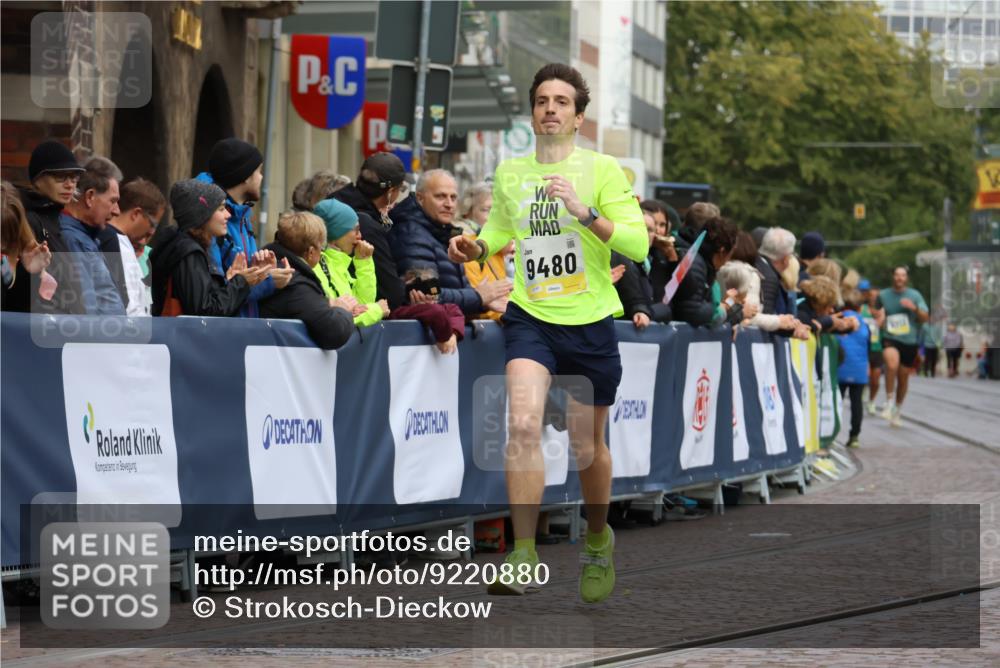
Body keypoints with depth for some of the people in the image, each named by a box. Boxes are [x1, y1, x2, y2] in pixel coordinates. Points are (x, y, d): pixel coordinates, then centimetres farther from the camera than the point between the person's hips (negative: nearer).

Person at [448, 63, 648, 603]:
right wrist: (475, 247, 5)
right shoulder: (509, 173, 7)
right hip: (530, 317, 1)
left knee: (588, 447, 11)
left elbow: (638, 245, -12)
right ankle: (523, 554, -22)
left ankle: (598, 542, 37)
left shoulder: (601, 169, -4)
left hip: (590, 323, -1)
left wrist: (584, 212, -25)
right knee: (523, 422, -23)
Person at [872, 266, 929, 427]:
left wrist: (915, 308, -17)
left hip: (909, 341, 2)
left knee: (903, 377, 10)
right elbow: (878, 313, 21)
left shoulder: (915, 295, 6)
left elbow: (925, 318, 3)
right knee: (892, 364, -32)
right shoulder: (883, 295, 7)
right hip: (890, 339, -2)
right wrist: (880, 318, -3)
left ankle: (896, 410, 30)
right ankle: (889, 403, -23)